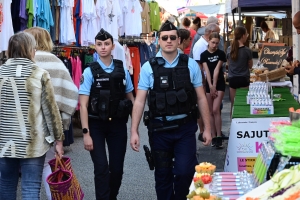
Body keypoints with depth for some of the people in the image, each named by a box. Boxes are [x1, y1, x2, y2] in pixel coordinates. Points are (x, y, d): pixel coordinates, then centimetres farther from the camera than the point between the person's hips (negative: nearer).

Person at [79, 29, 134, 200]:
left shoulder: (122, 70, 2)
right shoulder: (90, 72, -5)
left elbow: (131, 99, 8)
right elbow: (83, 105, -8)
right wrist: (86, 133, -14)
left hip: (118, 124, 3)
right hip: (96, 125, -2)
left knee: (117, 168, 9)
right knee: (101, 168, -7)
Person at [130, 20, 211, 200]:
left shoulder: (190, 65, 1)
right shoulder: (149, 67, 0)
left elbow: (201, 98, 4)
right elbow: (139, 101, -1)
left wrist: (207, 128, 2)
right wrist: (134, 131, -7)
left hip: (185, 127, 0)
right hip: (159, 128, 1)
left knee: (184, 172, -7)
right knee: (162, 175, 11)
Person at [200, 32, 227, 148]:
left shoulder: (221, 54, -2)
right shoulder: (204, 55, -1)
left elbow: (217, 70, -9)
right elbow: (207, 71, -7)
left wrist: (214, 86, -13)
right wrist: (211, 87, -13)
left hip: (219, 83, -2)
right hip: (209, 84, 2)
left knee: (216, 110, -12)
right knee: (211, 112, 4)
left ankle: (219, 137, -6)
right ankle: (213, 137, 10)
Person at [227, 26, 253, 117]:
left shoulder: (229, 49, -2)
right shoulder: (247, 50, -11)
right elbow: (250, 66, 1)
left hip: (232, 79, 3)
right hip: (243, 79, -3)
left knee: (233, 104, 11)